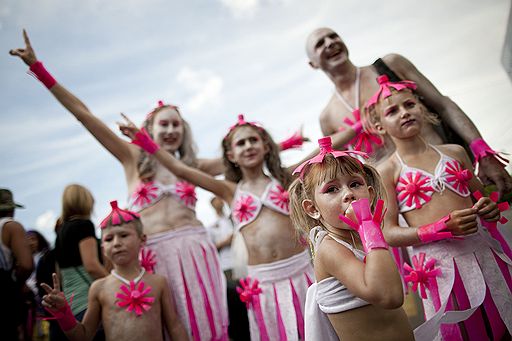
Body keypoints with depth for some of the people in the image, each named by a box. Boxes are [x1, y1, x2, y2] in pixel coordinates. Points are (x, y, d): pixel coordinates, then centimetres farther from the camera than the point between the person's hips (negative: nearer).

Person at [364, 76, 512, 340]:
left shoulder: (454, 152, 8)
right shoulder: (387, 172, -4)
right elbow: (389, 234, -9)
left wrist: (490, 210, -3)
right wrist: (445, 228, -19)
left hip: (485, 253, 4)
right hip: (440, 265, -4)